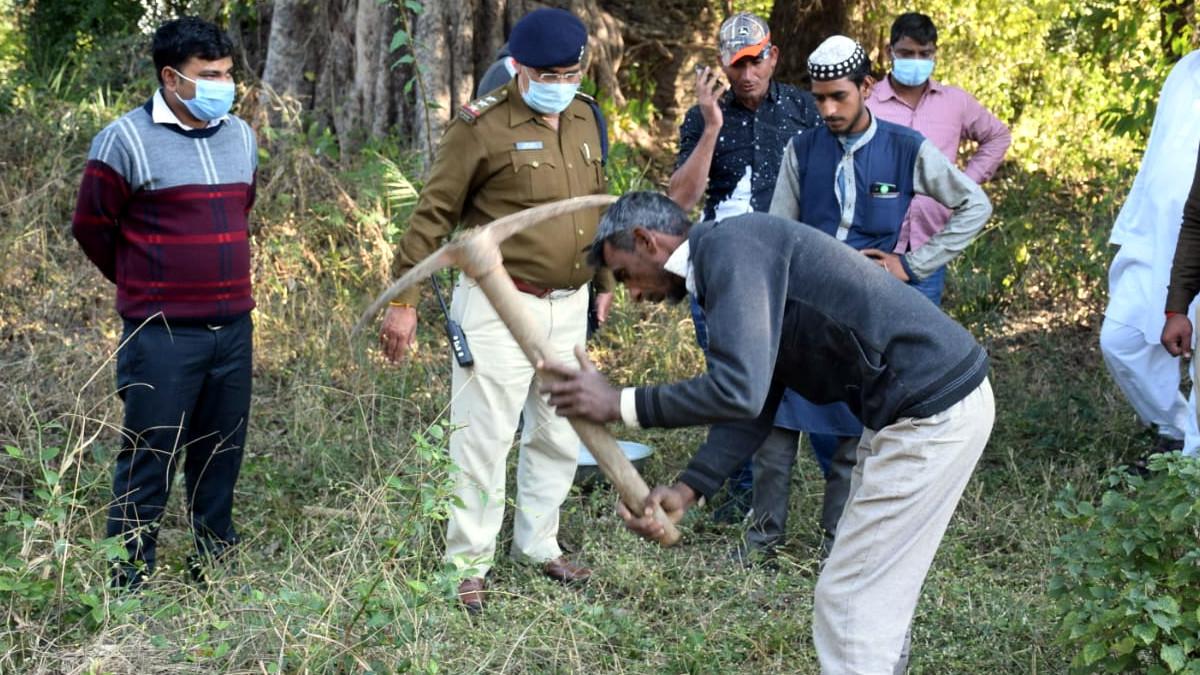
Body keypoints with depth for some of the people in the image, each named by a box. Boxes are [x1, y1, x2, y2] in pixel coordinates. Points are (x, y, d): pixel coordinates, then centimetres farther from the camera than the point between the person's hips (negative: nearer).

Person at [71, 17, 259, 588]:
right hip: (162, 335, -6)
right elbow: (91, 225, 0)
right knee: (149, 457, -1)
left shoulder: (241, 136, 10)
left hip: (233, 328, 6)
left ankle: (215, 565, 25)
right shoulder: (126, 140, -9)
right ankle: (130, 581, 8)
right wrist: (142, 284, 10)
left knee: (221, 453, 13)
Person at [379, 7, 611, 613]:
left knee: (560, 435, 15)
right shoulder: (483, 126, -13)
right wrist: (404, 299, -13)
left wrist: (604, 282, 23)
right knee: (484, 438, -2)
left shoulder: (584, 118, 8)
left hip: (568, 308, 7)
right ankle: (468, 564, 12)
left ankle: (538, 544, 32)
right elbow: (433, 213, -11)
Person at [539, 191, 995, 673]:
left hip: (932, 412, -10)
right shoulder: (730, 264, 17)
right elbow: (751, 401, 14)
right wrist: (686, 491, 2)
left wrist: (620, 405, -16)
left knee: (849, 598, -1)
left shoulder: (730, 246, -15)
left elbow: (737, 391, -26)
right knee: (871, 593, 20)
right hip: (927, 400, 10)